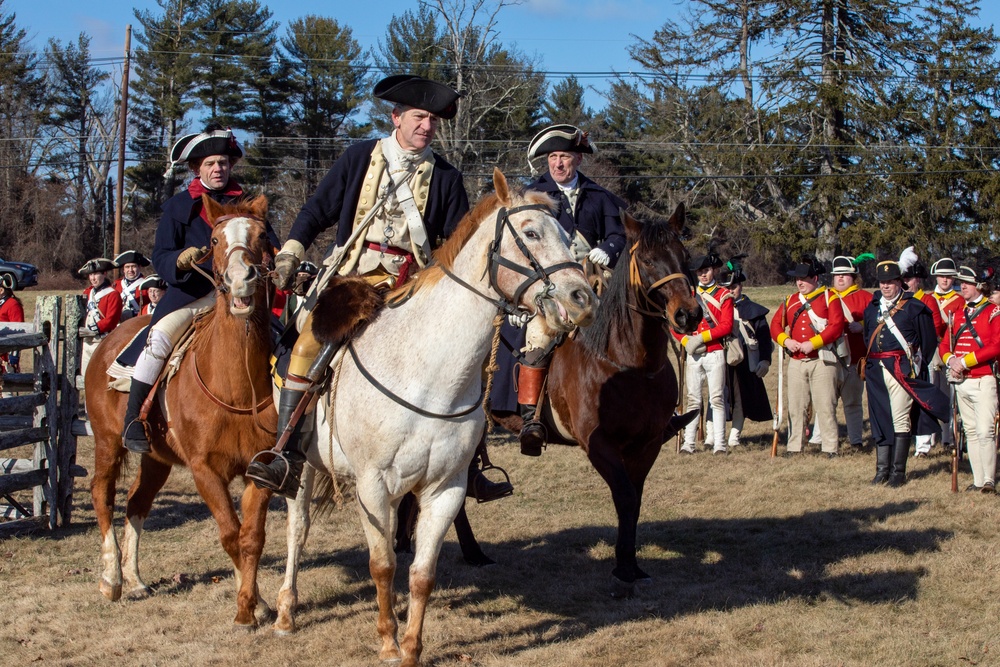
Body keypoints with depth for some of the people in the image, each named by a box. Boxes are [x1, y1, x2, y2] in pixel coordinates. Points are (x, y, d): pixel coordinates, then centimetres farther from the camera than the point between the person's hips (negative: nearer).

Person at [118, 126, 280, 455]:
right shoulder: (179, 206, 7)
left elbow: (271, 246, 13)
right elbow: (160, 257, -1)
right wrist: (181, 260, -25)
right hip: (192, 293, -3)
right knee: (160, 335, -29)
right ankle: (133, 419, -20)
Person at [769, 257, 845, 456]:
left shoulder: (830, 298, -1)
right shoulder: (791, 301, 16)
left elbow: (837, 326, -12)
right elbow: (775, 324, 14)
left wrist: (812, 343, -17)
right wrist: (786, 341, -6)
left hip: (822, 360, -5)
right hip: (796, 362, 5)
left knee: (825, 406, -5)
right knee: (795, 406, 7)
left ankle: (830, 447, 0)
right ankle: (794, 446, 13)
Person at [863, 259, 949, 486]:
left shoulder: (914, 307, -2)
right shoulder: (872, 308, 15)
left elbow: (929, 340, 1)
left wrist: (918, 364, 2)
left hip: (902, 370, -5)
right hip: (876, 371, 5)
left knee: (900, 420, -5)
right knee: (879, 420, 6)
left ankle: (898, 472, -1)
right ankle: (882, 469, 12)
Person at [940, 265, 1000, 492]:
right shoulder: (959, 313, 15)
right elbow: (944, 344, 13)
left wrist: (965, 361, -18)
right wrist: (951, 360, -9)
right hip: (961, 381, 7)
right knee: (971, 432, 9)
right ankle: (978, 480, 13)